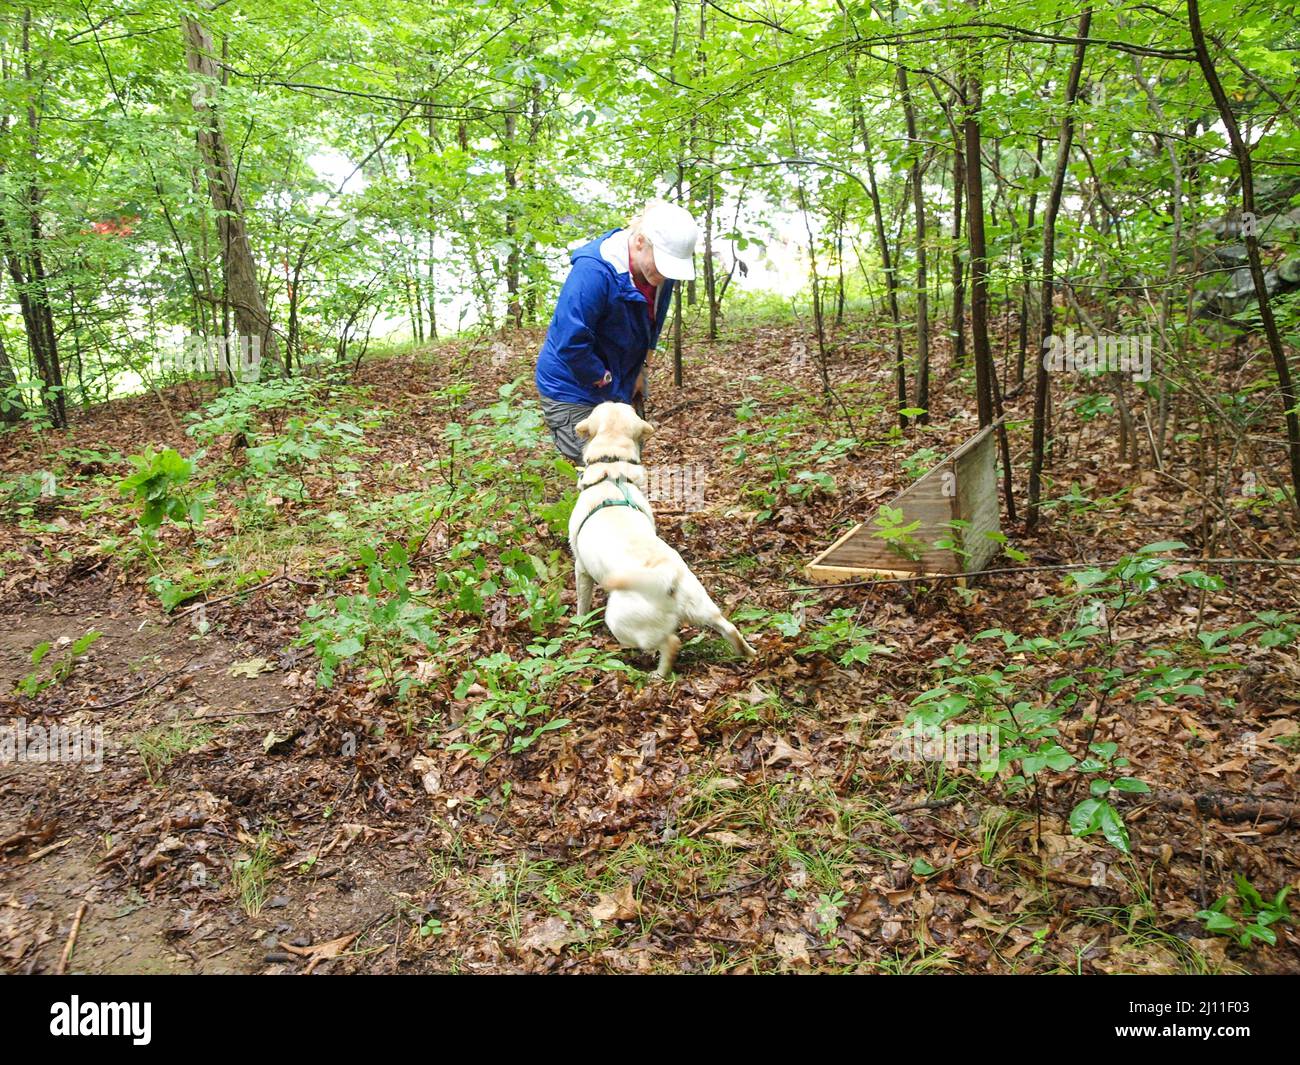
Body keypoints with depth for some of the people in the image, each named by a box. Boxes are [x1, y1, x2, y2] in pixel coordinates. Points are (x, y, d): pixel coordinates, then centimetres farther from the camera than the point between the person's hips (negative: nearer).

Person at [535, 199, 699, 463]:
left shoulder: (660, 269, -5)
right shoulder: (594, 271, -29)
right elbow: (571, 345, -28)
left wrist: (640, 371, 8)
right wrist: (611, 391, -18)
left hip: (618, 387, 7)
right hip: (572, 390, -7)